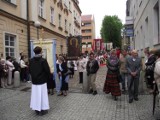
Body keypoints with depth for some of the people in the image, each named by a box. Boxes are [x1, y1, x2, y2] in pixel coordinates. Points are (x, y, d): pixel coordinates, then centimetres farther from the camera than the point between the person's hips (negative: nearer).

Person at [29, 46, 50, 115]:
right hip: (42, 81, -5)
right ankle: (43, 110, 13)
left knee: (35, 95, 12)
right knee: (42, 95, 4)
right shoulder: (43, 60, -15)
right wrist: (48, 77, 3)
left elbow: (29, 70, 9)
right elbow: (47, 71, -14)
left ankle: (37, 109, 22)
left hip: (34, 81, 5)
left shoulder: (31, 61, 0)